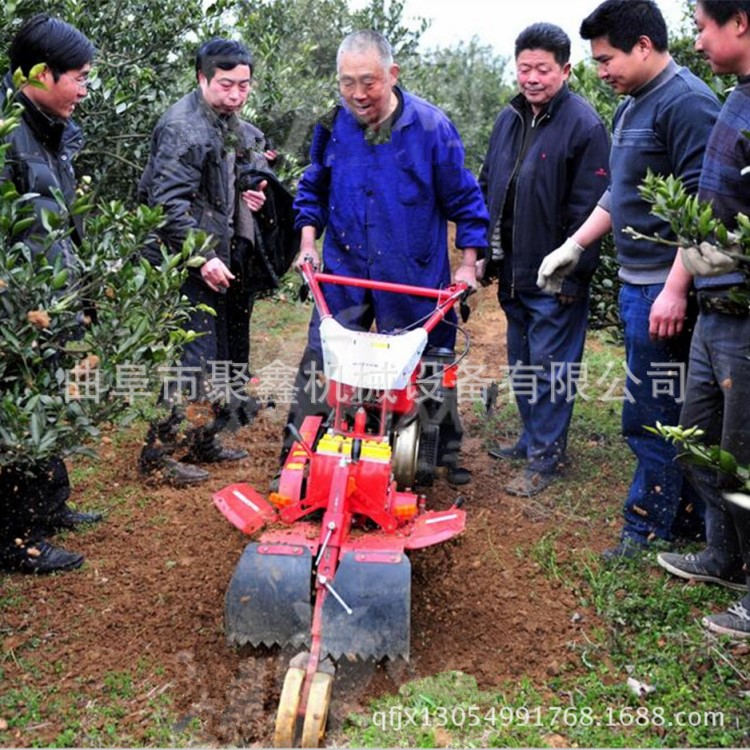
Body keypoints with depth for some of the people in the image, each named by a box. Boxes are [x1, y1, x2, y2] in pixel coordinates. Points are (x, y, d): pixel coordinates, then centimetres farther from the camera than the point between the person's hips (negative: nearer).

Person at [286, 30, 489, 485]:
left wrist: (469, 263, -3)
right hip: (343, 275, 2)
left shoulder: (431, 127, -11)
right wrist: (308, 242, 4)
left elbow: (465, 200, -3)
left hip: (415, 281, -2)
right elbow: (312, 190, 14)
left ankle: (446, 454, 30)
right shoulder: (332, 125, -2)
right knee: (320, 362, 1)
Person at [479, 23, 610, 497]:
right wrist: (485, 254, 14)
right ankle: (533, 438, 33)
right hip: (513, 272, 7)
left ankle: (546, 457, 10)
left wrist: (573, 275, -17)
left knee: (550, 367, 0)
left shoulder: (584, 124, -13)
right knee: (522, 363, 17)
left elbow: (587, 209, -16)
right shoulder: (509, 119, 10)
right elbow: (488, 188, 19)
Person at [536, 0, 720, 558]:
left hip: (667, 289, -9)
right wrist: (573, 247, 23)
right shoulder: (632, 106, 16)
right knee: (669, 413, 15)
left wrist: (675, 291, -23)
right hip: (637, 283, 9)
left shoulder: (687, 103, -14)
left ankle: (649, 530, 11)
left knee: (656, 417, -1)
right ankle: (688, 520, 26)